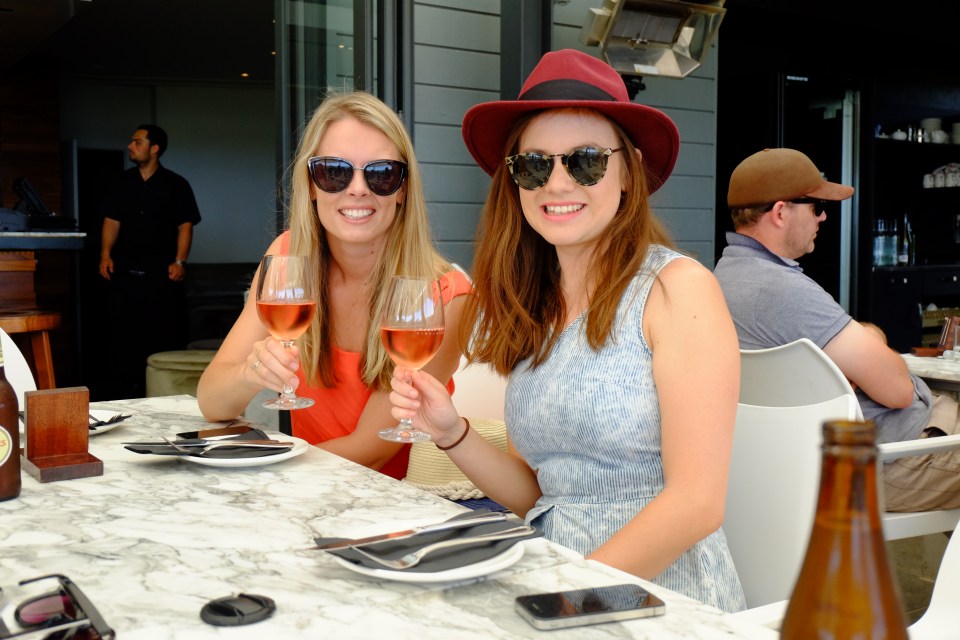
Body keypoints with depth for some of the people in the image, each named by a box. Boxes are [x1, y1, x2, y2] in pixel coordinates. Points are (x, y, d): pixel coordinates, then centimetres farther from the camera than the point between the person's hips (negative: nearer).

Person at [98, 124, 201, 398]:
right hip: (125, 272, 3)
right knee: (122, 335, 2)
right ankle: (122, 396, 10)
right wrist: (106, 254, 0)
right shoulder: (123, 182, 13)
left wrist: (179, 262, -12)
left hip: (161, 273, -3)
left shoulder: (176, 185, 2)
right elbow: (112, 221, 13)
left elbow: (185, 226, -1)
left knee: (165, 336, -2)